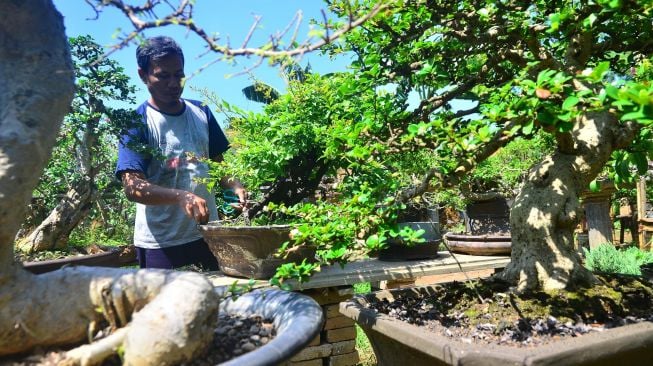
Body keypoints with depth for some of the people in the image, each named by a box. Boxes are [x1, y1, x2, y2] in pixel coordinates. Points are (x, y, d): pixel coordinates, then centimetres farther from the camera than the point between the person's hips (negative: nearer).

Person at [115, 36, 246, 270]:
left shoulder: (201, 113, 7)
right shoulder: (137, 123, -7)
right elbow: (133, 187, -17)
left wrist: (235, 185, -6)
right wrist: (181, 197, -33)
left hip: (207, 233, 5)